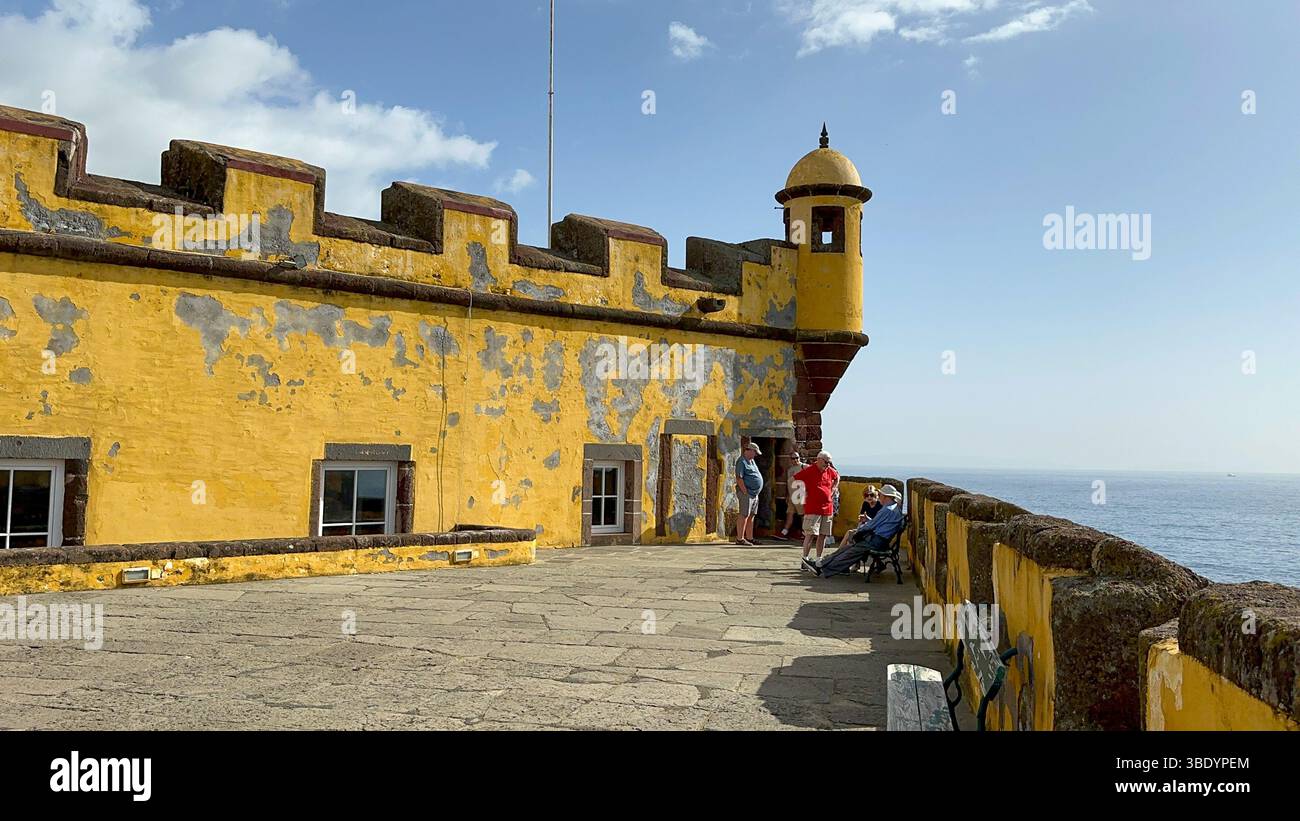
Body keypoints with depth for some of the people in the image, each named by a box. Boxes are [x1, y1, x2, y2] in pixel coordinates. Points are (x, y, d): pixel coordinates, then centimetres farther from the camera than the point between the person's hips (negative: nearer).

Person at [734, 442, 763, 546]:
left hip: (755, 493, 10)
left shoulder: (752, 461, 19)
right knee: (744, 515, -9)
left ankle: (749, 538, 17)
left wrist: (756, 492, 17)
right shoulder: (741, 462, -11)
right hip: (746, 493, -10)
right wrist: (745, 492, -19)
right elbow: (739, 478, -18)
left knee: (751, 516, 11)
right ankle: (740, 539, -8)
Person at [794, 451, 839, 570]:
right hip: (812, 509, -6)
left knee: (823, 535, 9)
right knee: (811, 534, -12)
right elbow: (793, 479, -4)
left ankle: (819, 559, 18)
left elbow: (837, 478, 31)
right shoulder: (809, 470, -9)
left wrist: (832, 490, 18)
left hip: (827, 508, 6)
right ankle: (804, 559, -8)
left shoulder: (830, 471, 9)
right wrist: (803, 493, -3)